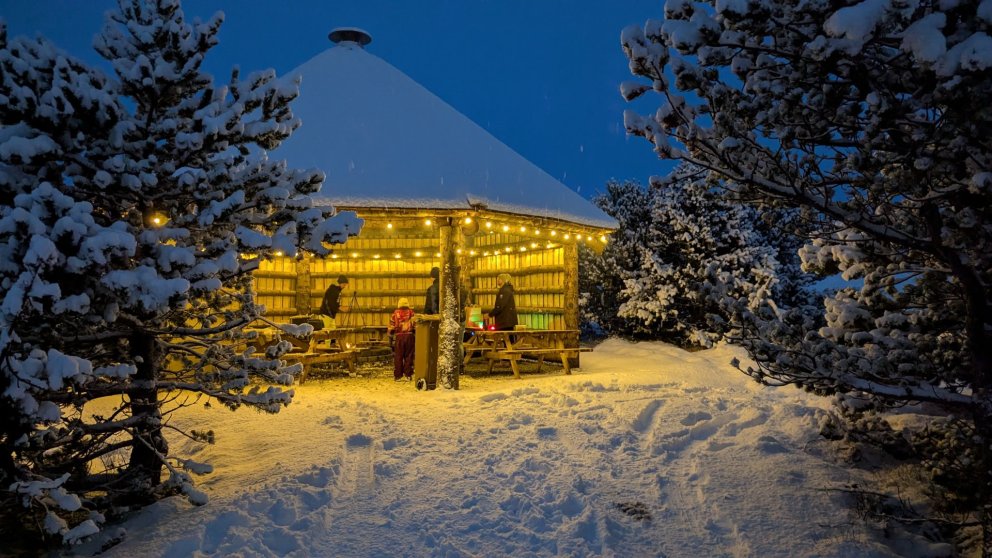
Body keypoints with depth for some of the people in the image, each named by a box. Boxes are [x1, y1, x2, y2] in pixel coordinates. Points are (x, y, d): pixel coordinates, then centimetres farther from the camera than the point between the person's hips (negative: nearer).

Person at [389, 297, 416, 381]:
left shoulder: (395, 313, 5)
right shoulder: (411, 313, 4)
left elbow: (391, 326, 5)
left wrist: (391, 333, 20)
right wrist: (414, 332, 15)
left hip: (398, 336, 0)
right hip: (409, 336, 0)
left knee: (398, 357, 6)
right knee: (408, 356, 7)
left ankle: (398, 376, 7)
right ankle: (408, 375, 7)